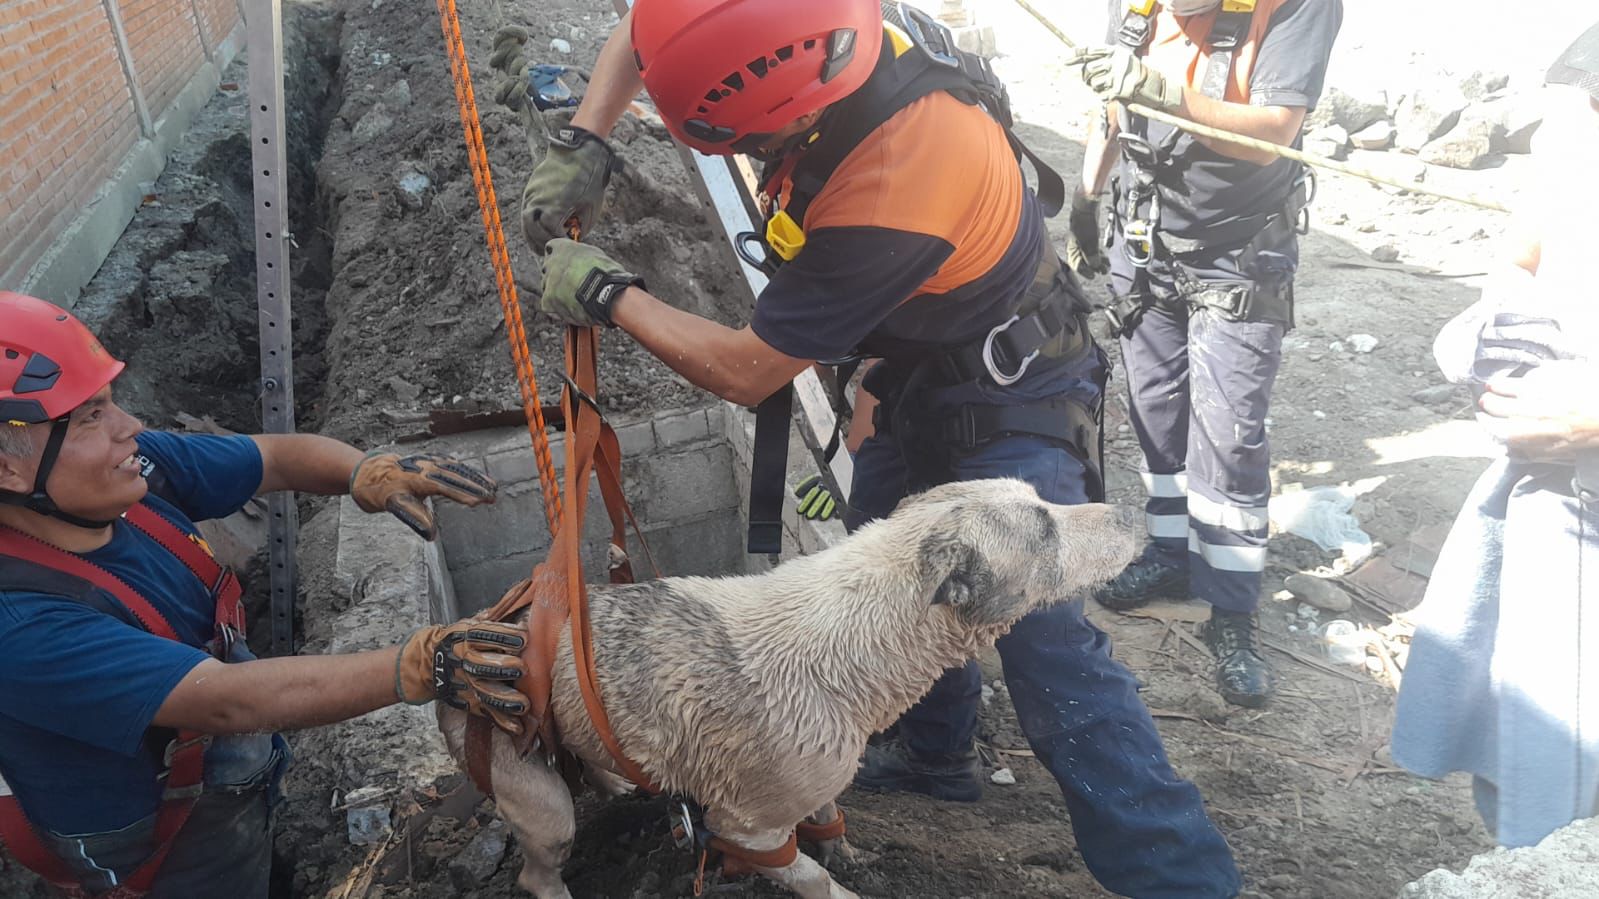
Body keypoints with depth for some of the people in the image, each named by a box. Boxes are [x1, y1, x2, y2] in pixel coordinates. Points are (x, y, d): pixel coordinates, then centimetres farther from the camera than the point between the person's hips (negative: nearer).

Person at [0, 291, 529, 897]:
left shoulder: (138, 466, -16)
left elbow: (276, 457, -5)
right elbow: (224, 700, -39)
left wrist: (371, 472, -27)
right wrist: (419, 667, -45)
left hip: (232, 774, 6)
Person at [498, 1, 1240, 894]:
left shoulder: (890, 199, -39)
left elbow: (745, 372, -24)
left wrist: (608, 294, -12)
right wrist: (583, 144, -11)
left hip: (1007, 400, -8)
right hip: (917, 375, 8)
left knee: (1039, 632, -15)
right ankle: (939, 752, 39)